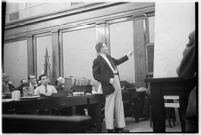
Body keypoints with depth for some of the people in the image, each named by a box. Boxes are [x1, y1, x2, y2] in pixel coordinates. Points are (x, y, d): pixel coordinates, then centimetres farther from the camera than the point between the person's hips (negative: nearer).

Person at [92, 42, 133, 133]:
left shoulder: (108, 57, 15)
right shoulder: (97, 61, -9)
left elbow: (117, 62, 33)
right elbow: (96, 75, -13)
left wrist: (127, 56, 31)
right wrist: (108, 80, -19)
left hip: (117, 82, 9)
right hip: (109, 85, -8)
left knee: (119, 106, 12)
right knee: (109, 107, -2)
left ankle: (119, 127, 21)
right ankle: (110, 128, 8)